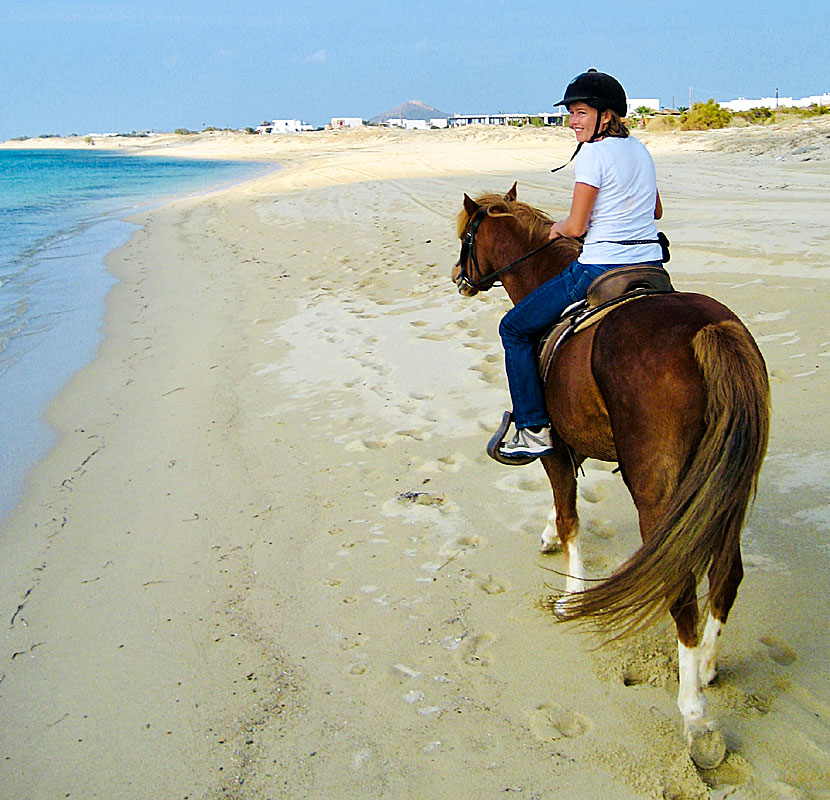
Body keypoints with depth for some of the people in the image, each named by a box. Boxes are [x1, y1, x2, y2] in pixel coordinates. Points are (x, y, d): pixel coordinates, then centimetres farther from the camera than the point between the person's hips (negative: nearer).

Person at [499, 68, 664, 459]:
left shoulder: (593, 153, -11)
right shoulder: (640, 149, 13)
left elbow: (576, 226, -12)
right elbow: (656, 211, 24)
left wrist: (558, 228, 9)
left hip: (601, 270, -8)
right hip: (651, 266, 9)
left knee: (515, 329, 5)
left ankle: (534, 430, 4)